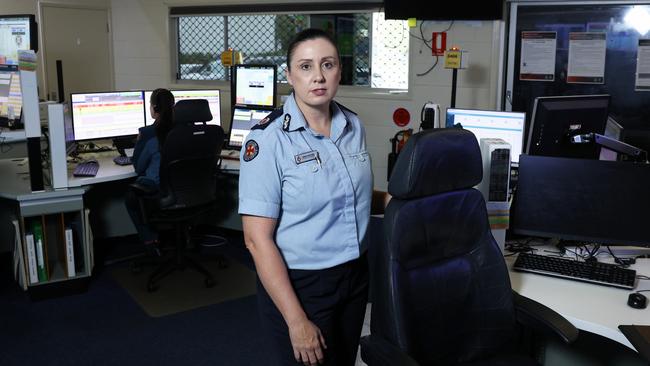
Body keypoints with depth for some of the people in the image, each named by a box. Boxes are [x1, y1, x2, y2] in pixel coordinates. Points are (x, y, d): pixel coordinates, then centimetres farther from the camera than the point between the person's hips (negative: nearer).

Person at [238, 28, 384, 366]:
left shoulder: (353, 126, 0)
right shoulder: (268, 139, -18)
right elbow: (258, 239, -20)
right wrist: (297, 321, -21)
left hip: (355, 275, 6)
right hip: (298, 284, -6)